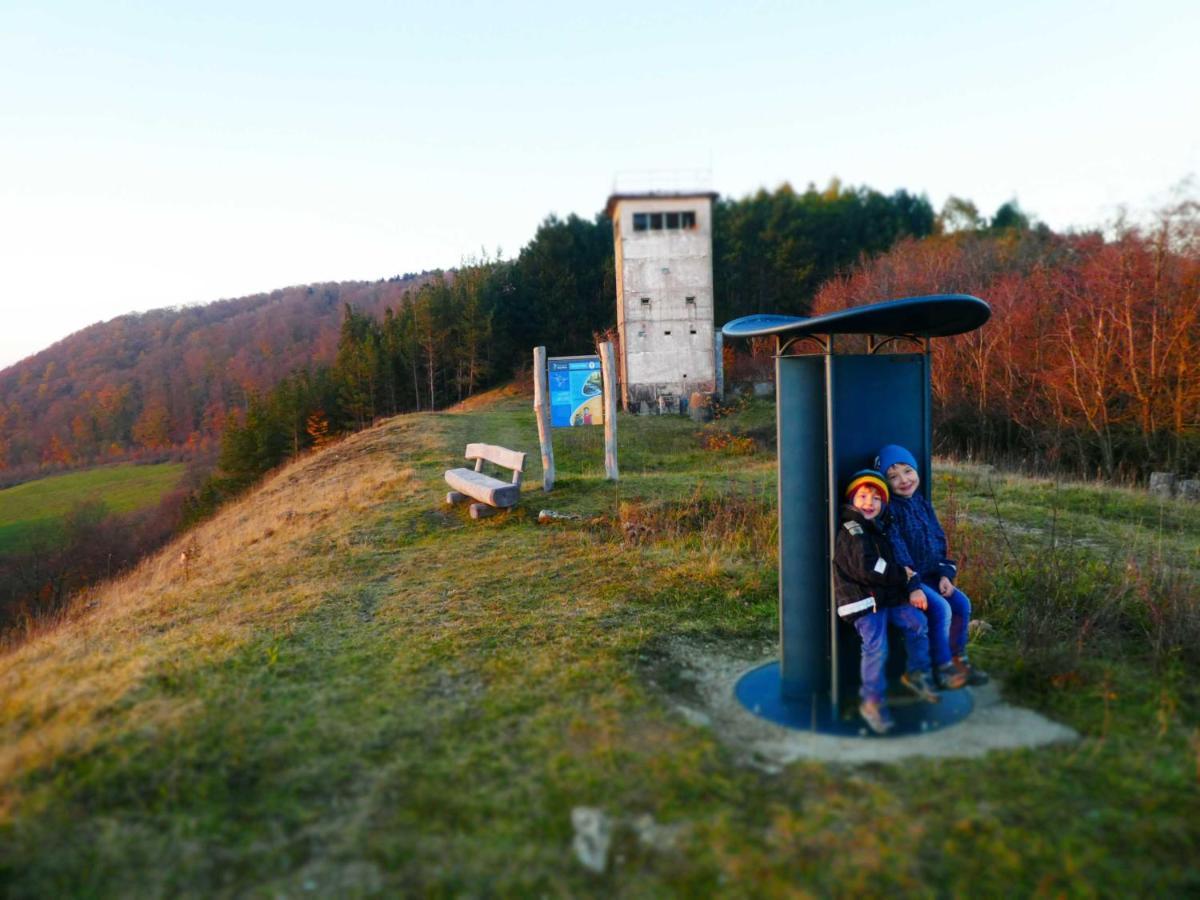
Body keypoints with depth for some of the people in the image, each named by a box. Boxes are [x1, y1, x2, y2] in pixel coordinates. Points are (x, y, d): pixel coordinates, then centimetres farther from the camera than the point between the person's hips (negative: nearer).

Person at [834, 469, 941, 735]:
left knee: (917, 621, 0)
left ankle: (917, 673, 19)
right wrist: (902, 575, -8)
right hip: (864, 601, -9)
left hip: (887, 596, 9)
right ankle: (872, 702, -5)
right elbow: (867, 569, -21)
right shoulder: (852, 531, -11)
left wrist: (913, 587, -2)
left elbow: (899, 562, 16)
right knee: (876, 647, -17)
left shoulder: (877, 530, 18)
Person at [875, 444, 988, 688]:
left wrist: (945, 574, 1)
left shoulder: (923, 504, 9)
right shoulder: (890, 509, -15)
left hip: (930, 575, 8)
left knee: (962, 603, -2)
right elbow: (896, 550, -19)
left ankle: (958, 659, 15)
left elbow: (939, 540, 13)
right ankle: (942, 667, -6)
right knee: (941, 608, -21)